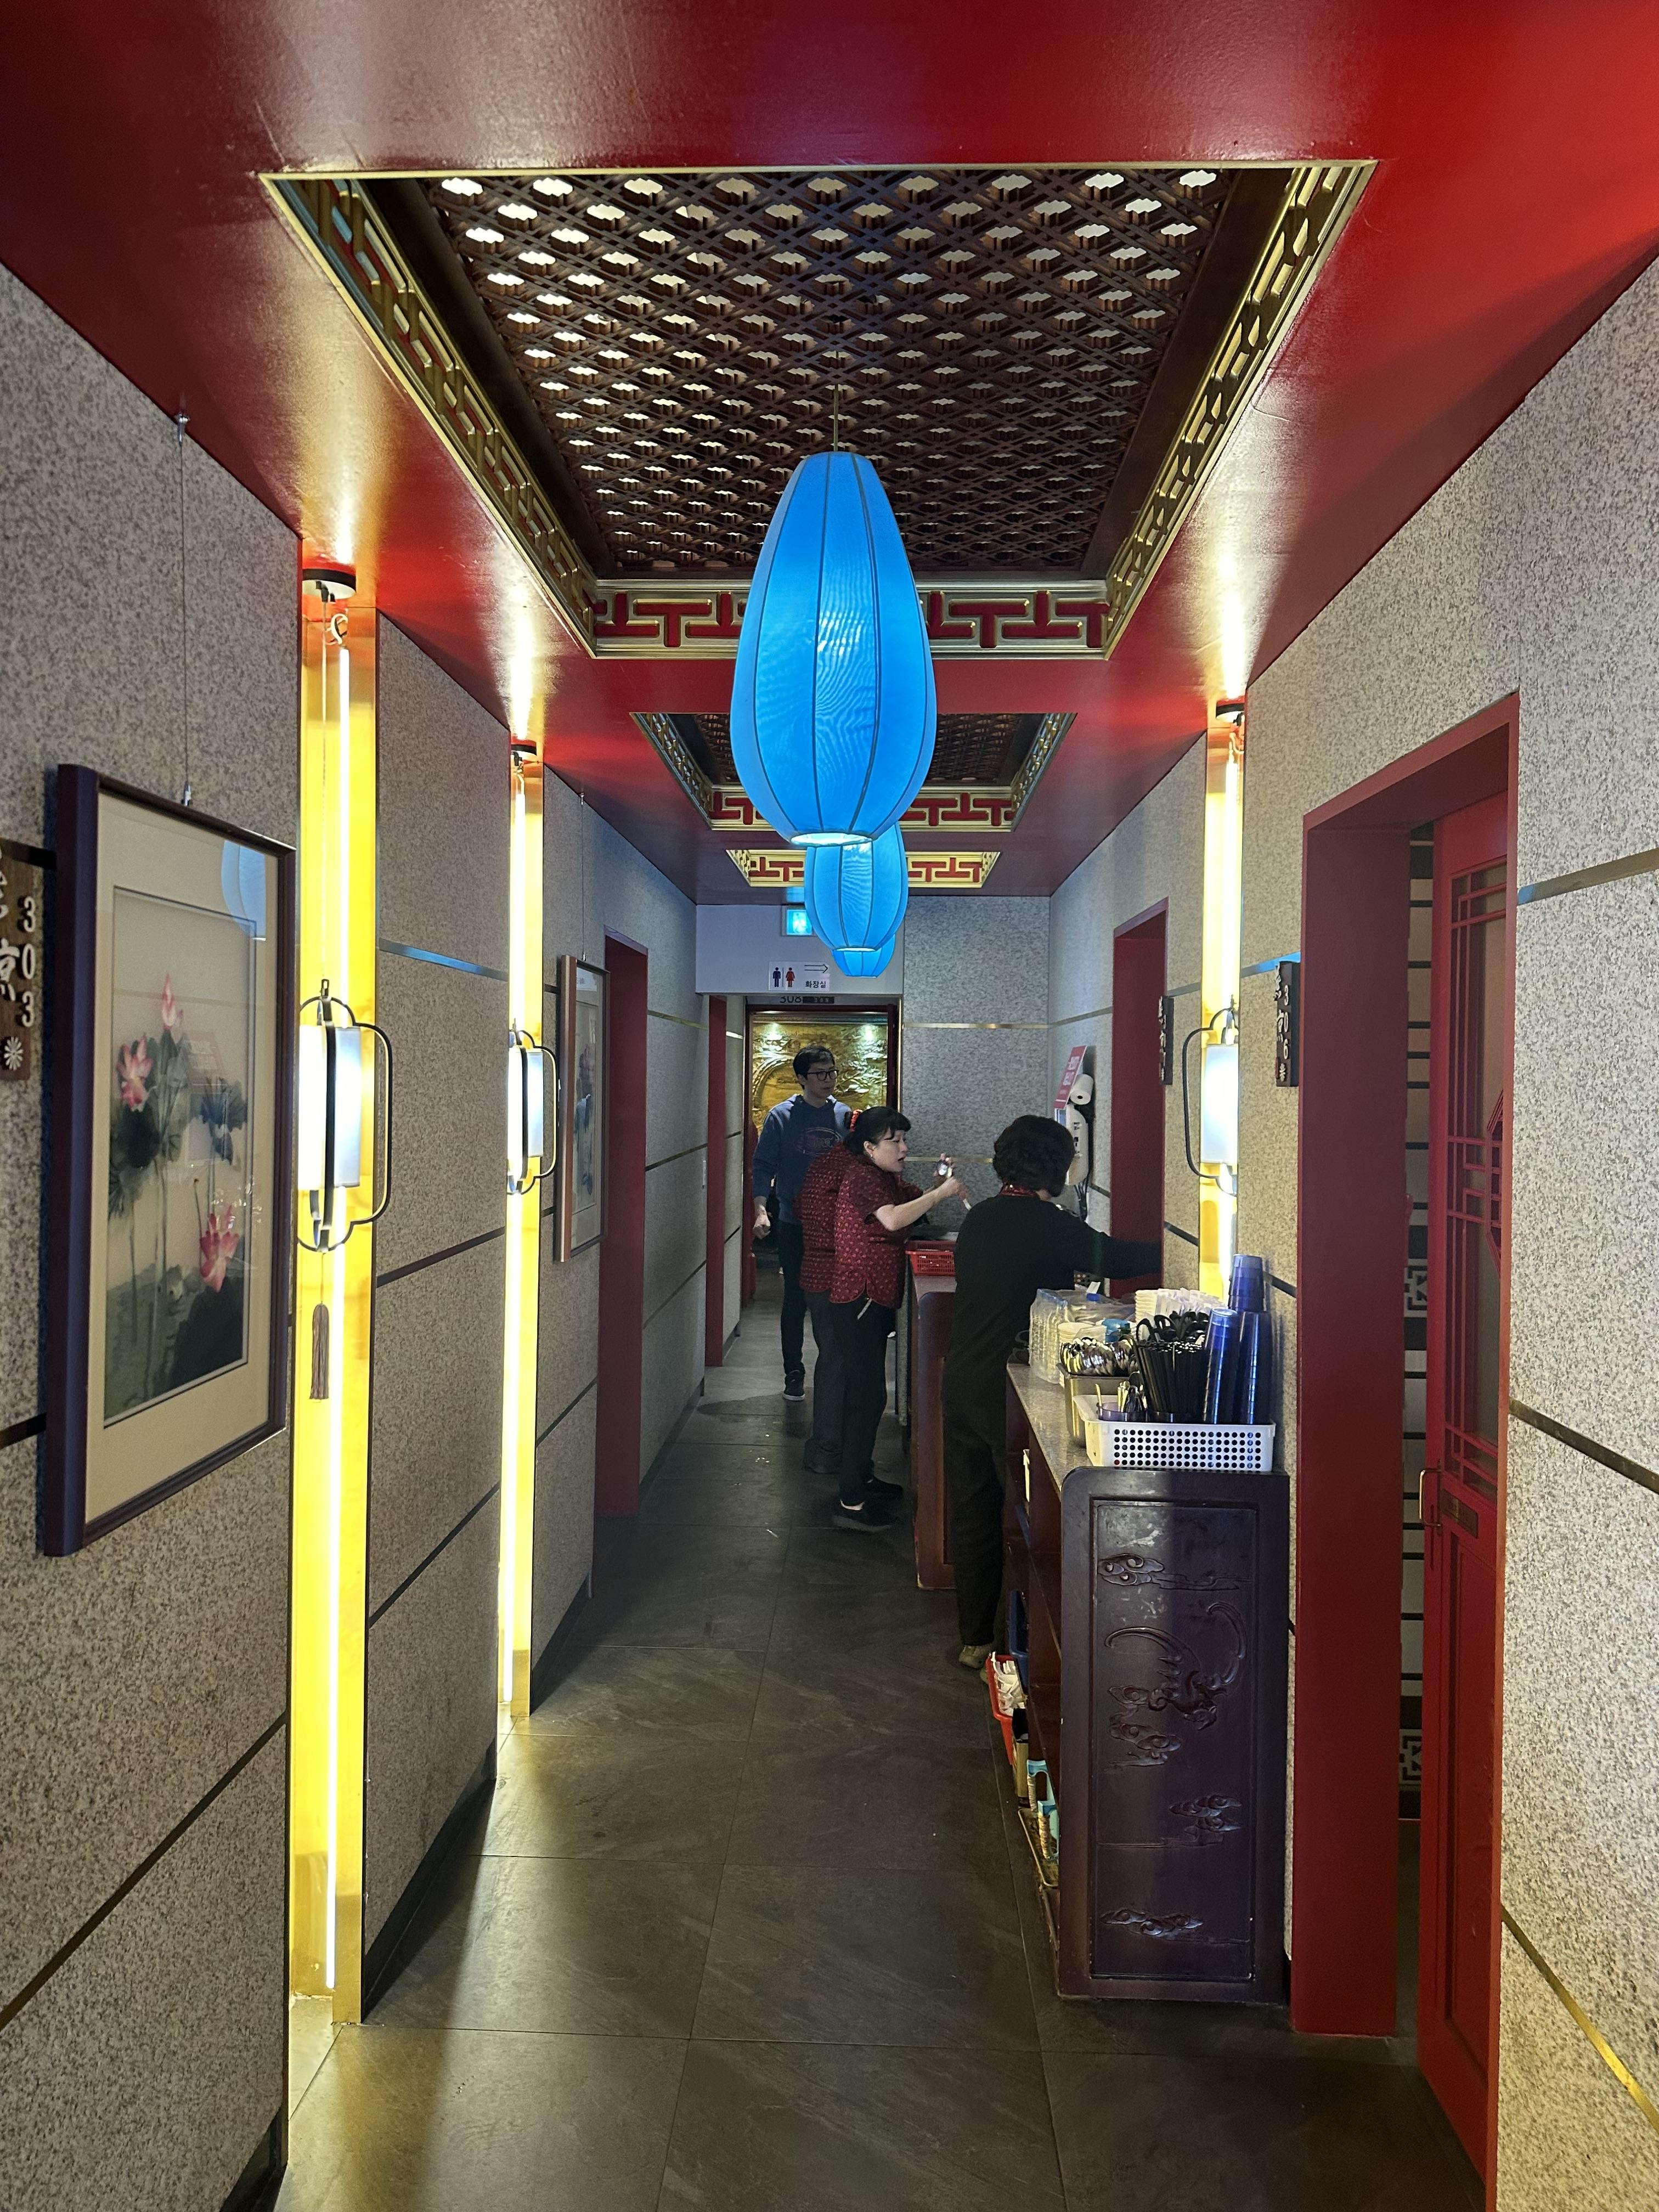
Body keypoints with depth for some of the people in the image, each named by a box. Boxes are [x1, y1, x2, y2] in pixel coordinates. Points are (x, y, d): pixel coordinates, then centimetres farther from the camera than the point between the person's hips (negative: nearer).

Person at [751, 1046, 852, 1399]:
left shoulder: (846, 1117, 5)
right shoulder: (782, 1117, -3)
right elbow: (763, 1165, -4)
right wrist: (761, 1210, -16)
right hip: (794, 1225, -2)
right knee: (796, 1301, 4)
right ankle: (794, 1373, 15)